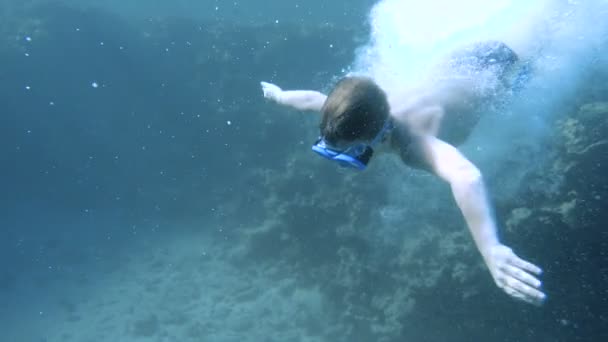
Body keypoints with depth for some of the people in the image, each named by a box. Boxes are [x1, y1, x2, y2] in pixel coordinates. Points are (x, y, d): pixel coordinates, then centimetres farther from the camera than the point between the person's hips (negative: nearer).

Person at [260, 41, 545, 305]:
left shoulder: (413, 140, -55)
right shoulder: (358, 114, -32)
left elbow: (466, 176, -77)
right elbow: (314, 98, -10)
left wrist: (492, 250, -88)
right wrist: (279, 95, 9)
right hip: (460, 61, 5)